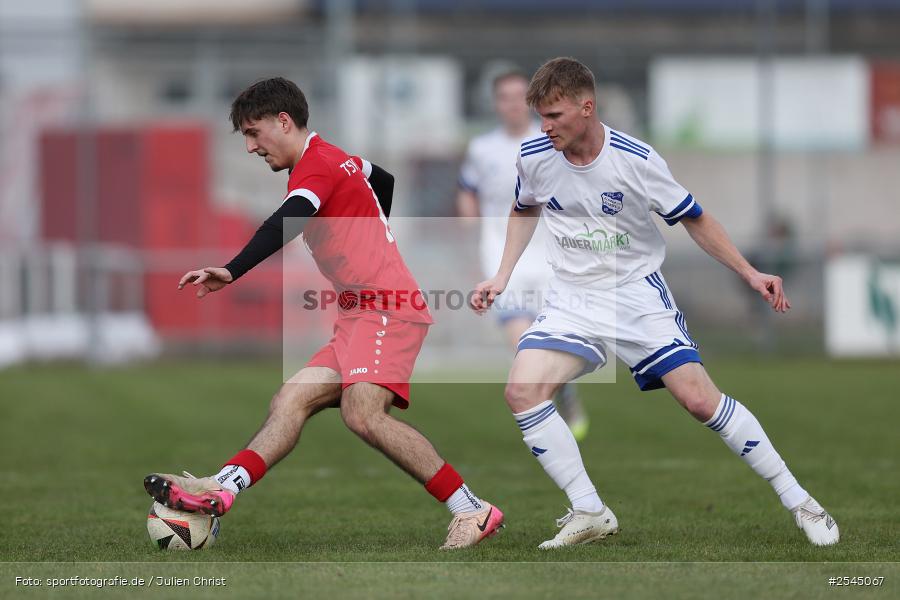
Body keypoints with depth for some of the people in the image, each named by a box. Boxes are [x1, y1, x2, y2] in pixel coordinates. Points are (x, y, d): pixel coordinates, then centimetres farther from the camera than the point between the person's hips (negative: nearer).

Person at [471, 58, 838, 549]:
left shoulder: (635, 159, -16)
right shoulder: (533, 157, -7)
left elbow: (694, 220, -2)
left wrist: (750, 274, -7)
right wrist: (501, 277, 10)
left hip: (638, 293, -3)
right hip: (573, 299, 3)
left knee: (700, 398, -13)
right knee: (521, 389, -19)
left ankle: (798, 501, 2)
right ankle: (590, 514, -10)